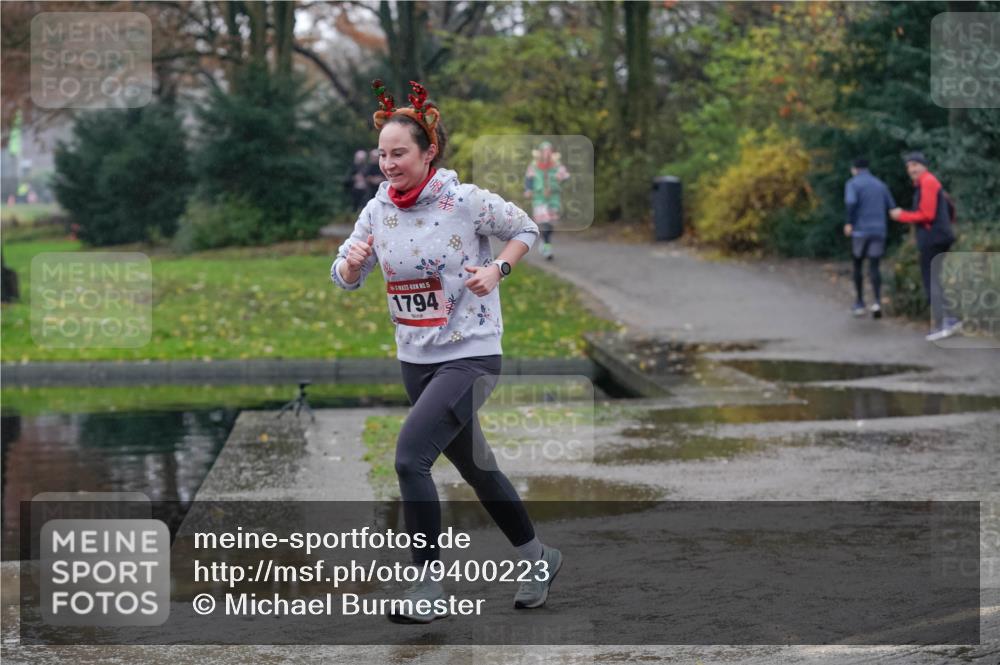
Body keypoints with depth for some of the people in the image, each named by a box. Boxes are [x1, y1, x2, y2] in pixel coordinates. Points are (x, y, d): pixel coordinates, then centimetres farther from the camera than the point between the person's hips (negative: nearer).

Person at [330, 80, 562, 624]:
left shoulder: (467, 201, -14)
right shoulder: (378, 210, 0)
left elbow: (526, 231, 1)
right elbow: (344, 278, 6)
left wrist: (498, 269, -16)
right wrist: (352, 262, -17)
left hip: (470, 354, -6)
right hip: (415, 358, 7)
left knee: (410, 456, -20)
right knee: (474, 466, 17)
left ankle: (429, 585, -10)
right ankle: (539, 558, 36)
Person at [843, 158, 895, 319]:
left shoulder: (853, 183, -2)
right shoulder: (880, 184, 14)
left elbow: (851, 202, -20)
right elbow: (891, 207, 12)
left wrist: (849, 223, -11)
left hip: (860, 231, -3)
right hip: (878, 231, 3)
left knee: (858, 265, 12)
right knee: (874, 266, 0)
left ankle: (859, 304, 16)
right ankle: (877, 301, -20)